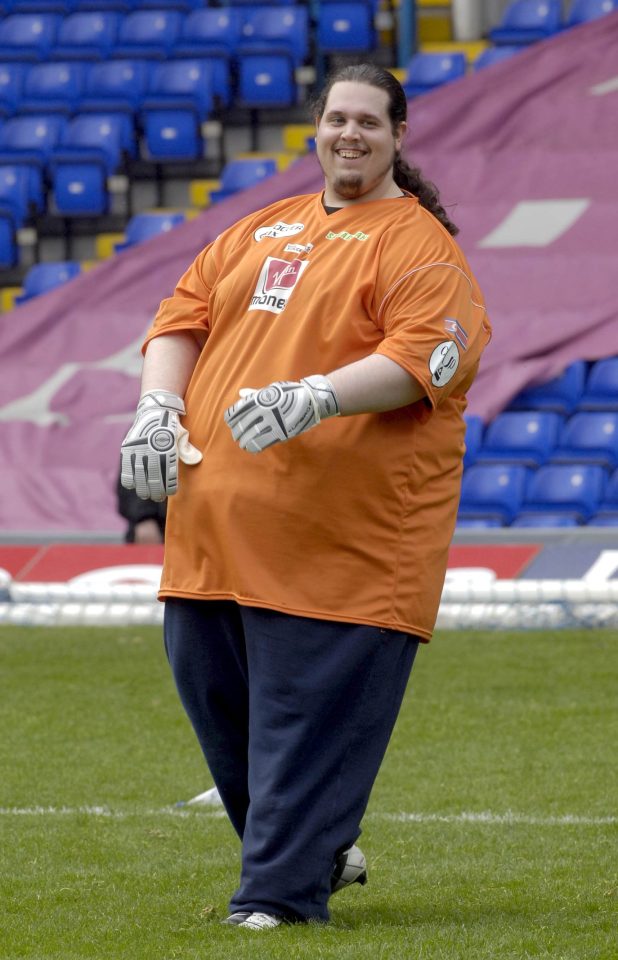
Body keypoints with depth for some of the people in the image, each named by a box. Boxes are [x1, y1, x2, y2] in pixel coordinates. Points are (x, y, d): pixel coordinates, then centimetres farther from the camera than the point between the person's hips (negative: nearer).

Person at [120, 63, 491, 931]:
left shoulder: (420, 245, -2)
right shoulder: (262, 232, 20)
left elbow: (423, 357, -16)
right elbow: (184, 315, 20)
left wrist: (315, 397, -30)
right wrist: (158, 405, 1)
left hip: (342, 538, -7)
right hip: (217, 525, 7)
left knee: (310, 712, -8)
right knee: (209, 686, 11)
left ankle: (283, 889, -1)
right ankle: (321, 850, 28)